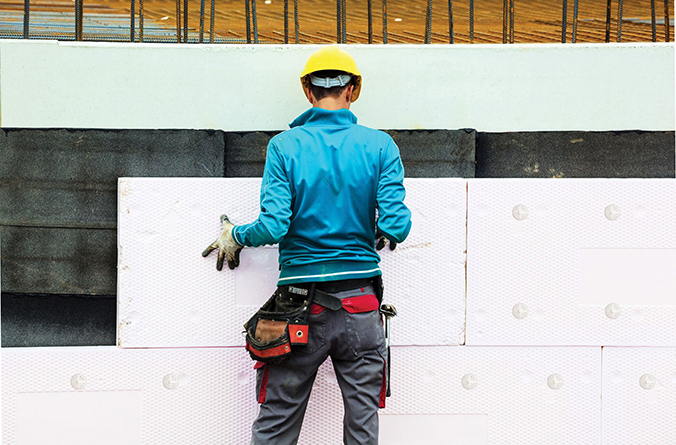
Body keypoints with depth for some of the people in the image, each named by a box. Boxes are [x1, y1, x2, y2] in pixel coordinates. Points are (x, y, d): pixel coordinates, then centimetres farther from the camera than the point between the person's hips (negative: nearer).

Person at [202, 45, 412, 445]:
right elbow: (396, 225, -9)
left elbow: (273, 227, -13)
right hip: (361, 307, 1)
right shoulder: (380, 146, -1)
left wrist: (234, 237, 7)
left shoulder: (284, 146, -5)